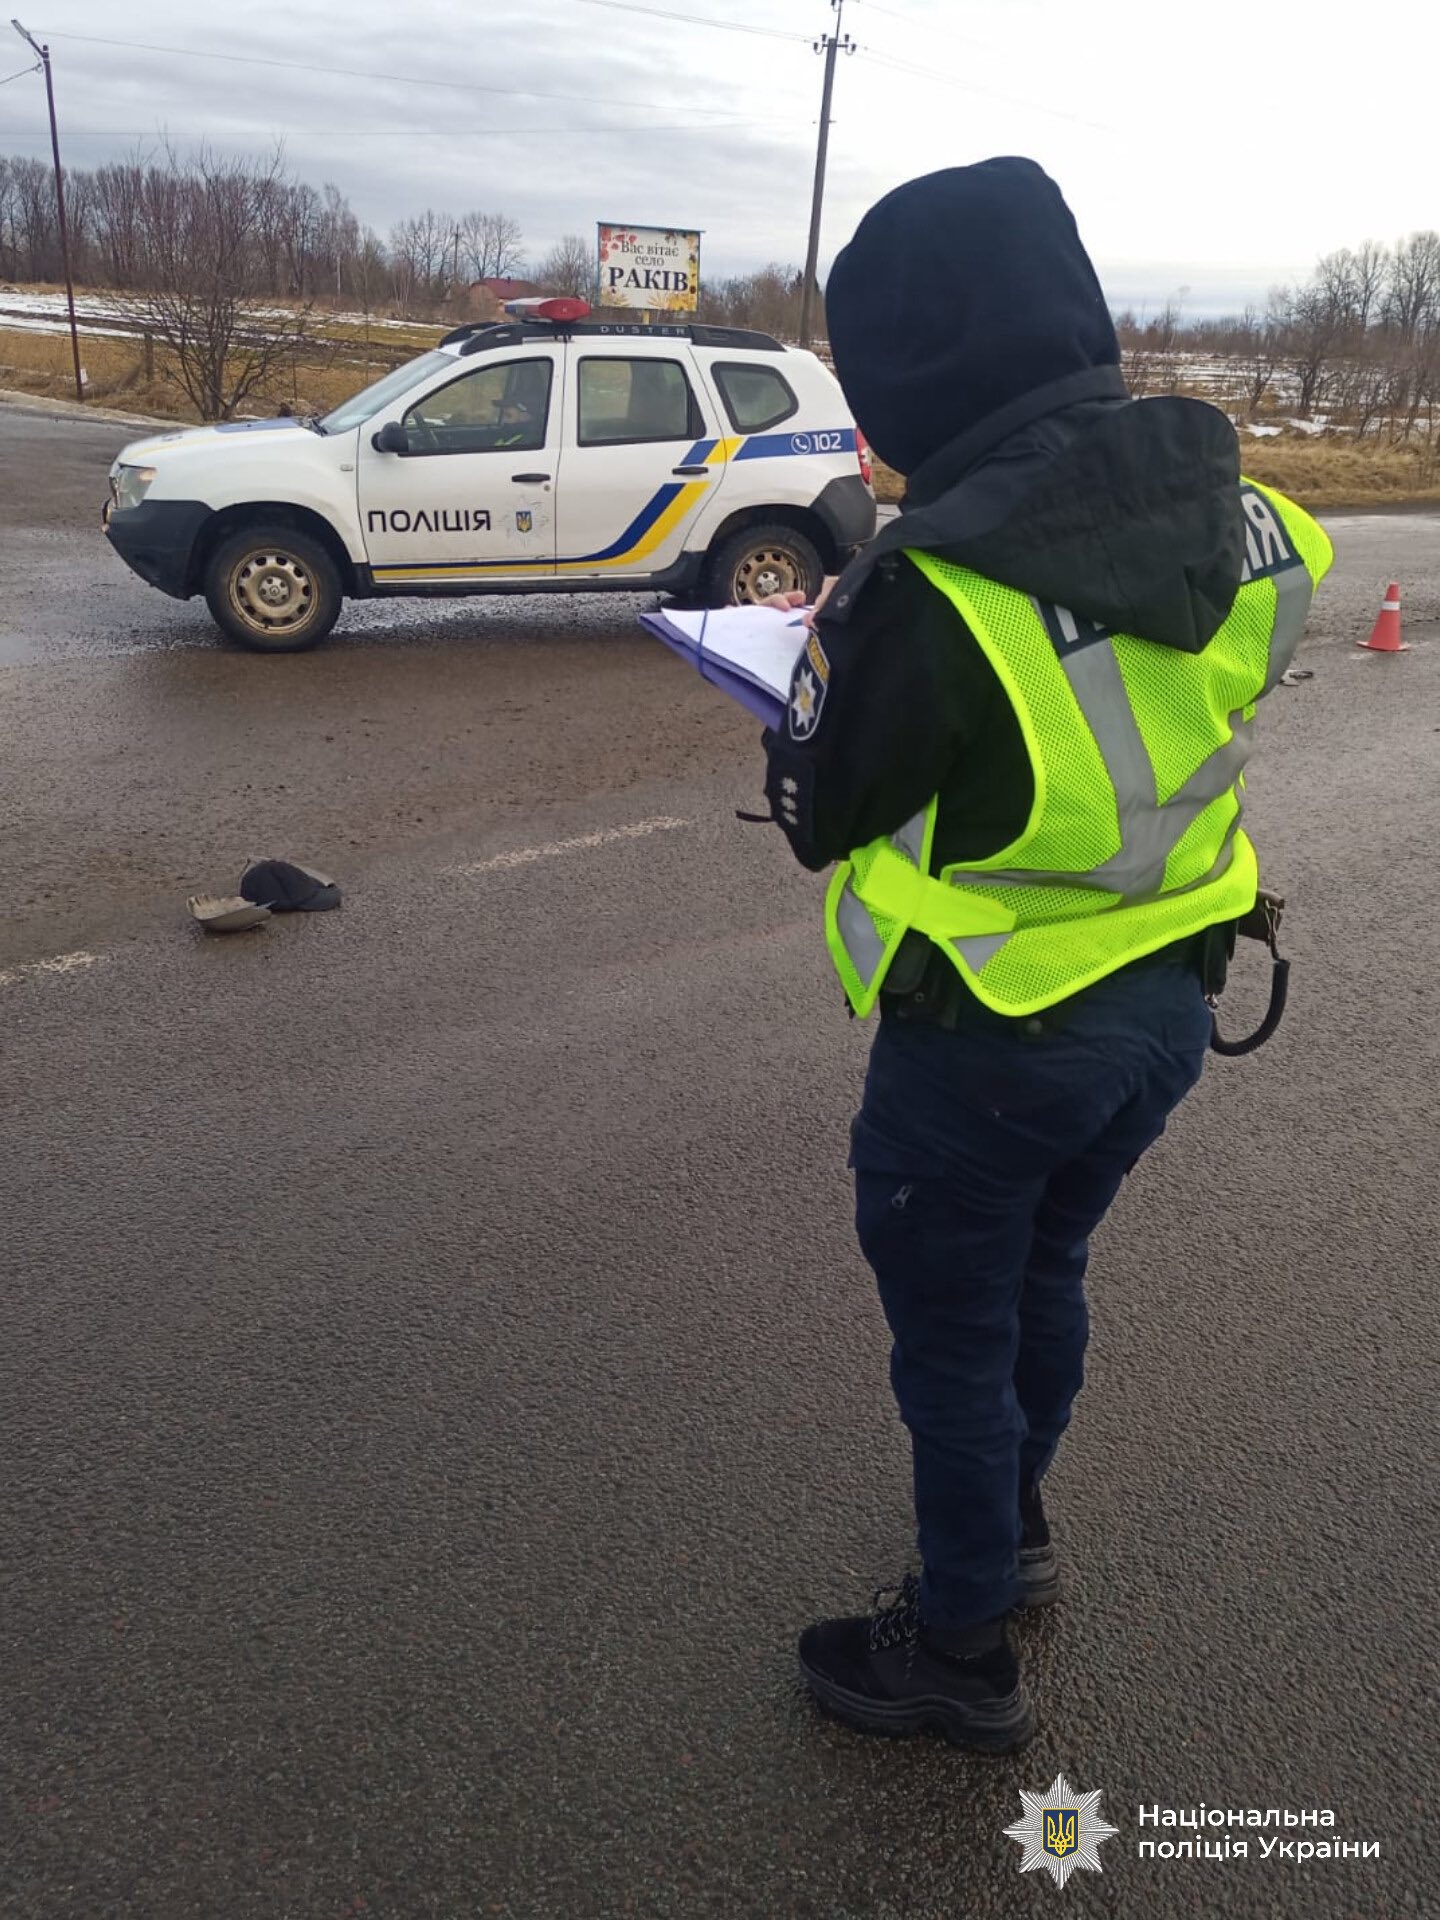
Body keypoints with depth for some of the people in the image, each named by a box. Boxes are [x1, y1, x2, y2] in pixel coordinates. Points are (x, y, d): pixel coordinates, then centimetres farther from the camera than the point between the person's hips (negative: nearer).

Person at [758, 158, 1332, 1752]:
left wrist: (834, 647, 4)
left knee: (955, 1340, 15)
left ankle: (962, 1653, 36)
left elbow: (813, 815, -13)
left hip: (991, 1041, -7)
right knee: (1043, 1278, 28)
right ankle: (1012, 1529, 52)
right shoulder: (1233, 513, -7)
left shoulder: (931, 589, -27)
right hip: (1167, 1002, 7)